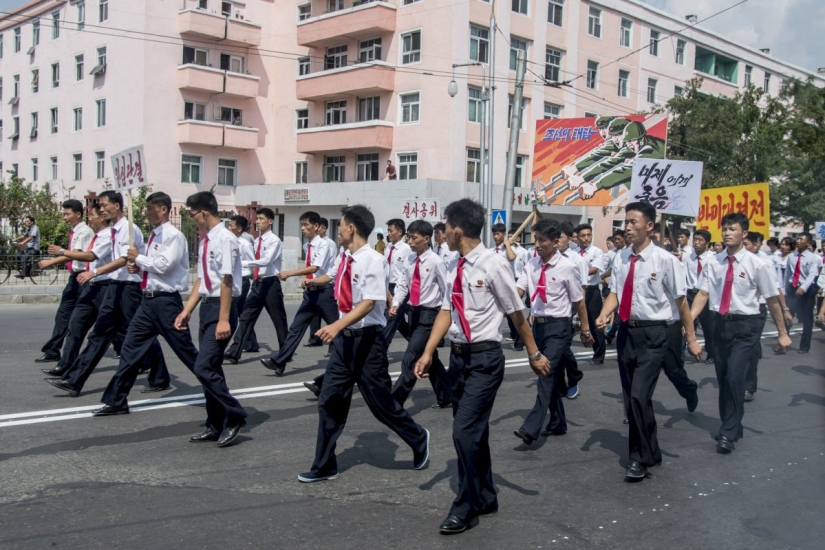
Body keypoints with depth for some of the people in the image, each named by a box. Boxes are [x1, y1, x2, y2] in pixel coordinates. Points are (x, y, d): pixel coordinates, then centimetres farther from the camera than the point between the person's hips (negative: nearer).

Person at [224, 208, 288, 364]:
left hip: (270, 283, -7)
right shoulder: (257, 241, 10)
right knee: (246, 317, 0)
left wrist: (243, 263, -32)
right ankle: (234, 353, -1)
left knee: (278, 320, 6)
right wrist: (254, 280, 15)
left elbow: (266, 261, -26)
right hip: (257, 283, 7)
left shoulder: (274, 240, -12)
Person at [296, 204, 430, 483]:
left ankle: (419, 439, 31)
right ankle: (324, 466, 18)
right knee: (330, 401, 7)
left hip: (368, 339, -7)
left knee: (380, 403, 4)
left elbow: (369, 303, -26)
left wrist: (337, 325, -37)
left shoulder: (373, 260, -17)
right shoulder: (345, 260, 4)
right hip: (345, 338, 7)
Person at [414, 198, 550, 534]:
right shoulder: (456, 268, 6)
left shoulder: (493, 265, -15)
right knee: (473, 431, 16)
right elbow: (446, 312, 8)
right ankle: (485, 499, 33)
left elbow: (516, 314, -7)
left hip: (484, 359, -8)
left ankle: (466, 509, 6)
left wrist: (534, 354, 2)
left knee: (465, 431, -11)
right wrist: (428, 352, -1)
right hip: (458, 355, 8)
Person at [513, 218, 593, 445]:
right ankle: (558, 423, 31)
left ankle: (531, 428, -17)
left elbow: (578, 300, -3)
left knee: (546, 374, -14)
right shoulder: (531, 264, 3)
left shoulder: (567, 267, -11)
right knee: (551, 375, 16)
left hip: (558, 326, -6)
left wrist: (585, 329, 3)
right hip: (538, 324, 6)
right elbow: (518, 290, -4)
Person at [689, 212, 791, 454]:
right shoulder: (713, 263, 1)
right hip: (720, 324, 4)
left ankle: (728, 435, 0)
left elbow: (772, 300, -2)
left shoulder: (756, 265, -8)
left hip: (745, 326, -4)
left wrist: (783, 333, 3)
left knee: (735, 377, -13)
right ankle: (732, 427, 32)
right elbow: (703, 294, -4)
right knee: (723, 378, 13)